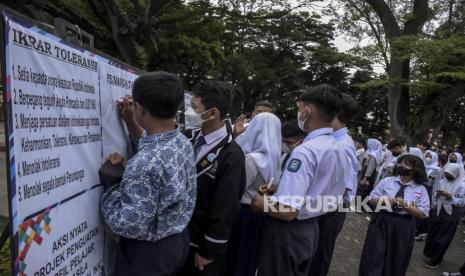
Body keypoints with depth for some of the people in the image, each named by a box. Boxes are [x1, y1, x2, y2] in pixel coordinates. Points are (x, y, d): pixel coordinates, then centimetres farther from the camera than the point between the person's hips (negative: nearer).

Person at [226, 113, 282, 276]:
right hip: (260, 213, 7)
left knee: (237, 259, 11)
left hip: (244, 214, -7)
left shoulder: (253, 159, -24)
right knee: (249, 258, 24)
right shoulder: (274, 156, -1)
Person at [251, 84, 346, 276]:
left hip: (287, 232, -8)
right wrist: (279, 190, 9)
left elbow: (288, 211, -30)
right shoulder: (339, 150, 0)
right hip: (310, 229, 8)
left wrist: (261, 203, -11)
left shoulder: (305, 151, -26)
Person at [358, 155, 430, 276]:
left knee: (395, 261, 14)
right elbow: (372, 199, 3)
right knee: (374, 258, 1)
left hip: (403, 228, 0)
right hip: (381, 222, 0)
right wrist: (384, 201, -16)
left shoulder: (421, 189, -1)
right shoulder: (387, 181, 1)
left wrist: (405, 205, -18)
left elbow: (423, 213, -5)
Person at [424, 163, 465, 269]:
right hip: (439, 211, 6)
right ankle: (430, 253, 36)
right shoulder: (443, 181, 2)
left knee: (443, 237, 4)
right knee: (433, 233, 15)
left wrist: (449, 196, -24)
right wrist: (434, 204, 1)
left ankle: (435, 260, 17)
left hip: (451, 214, -5)